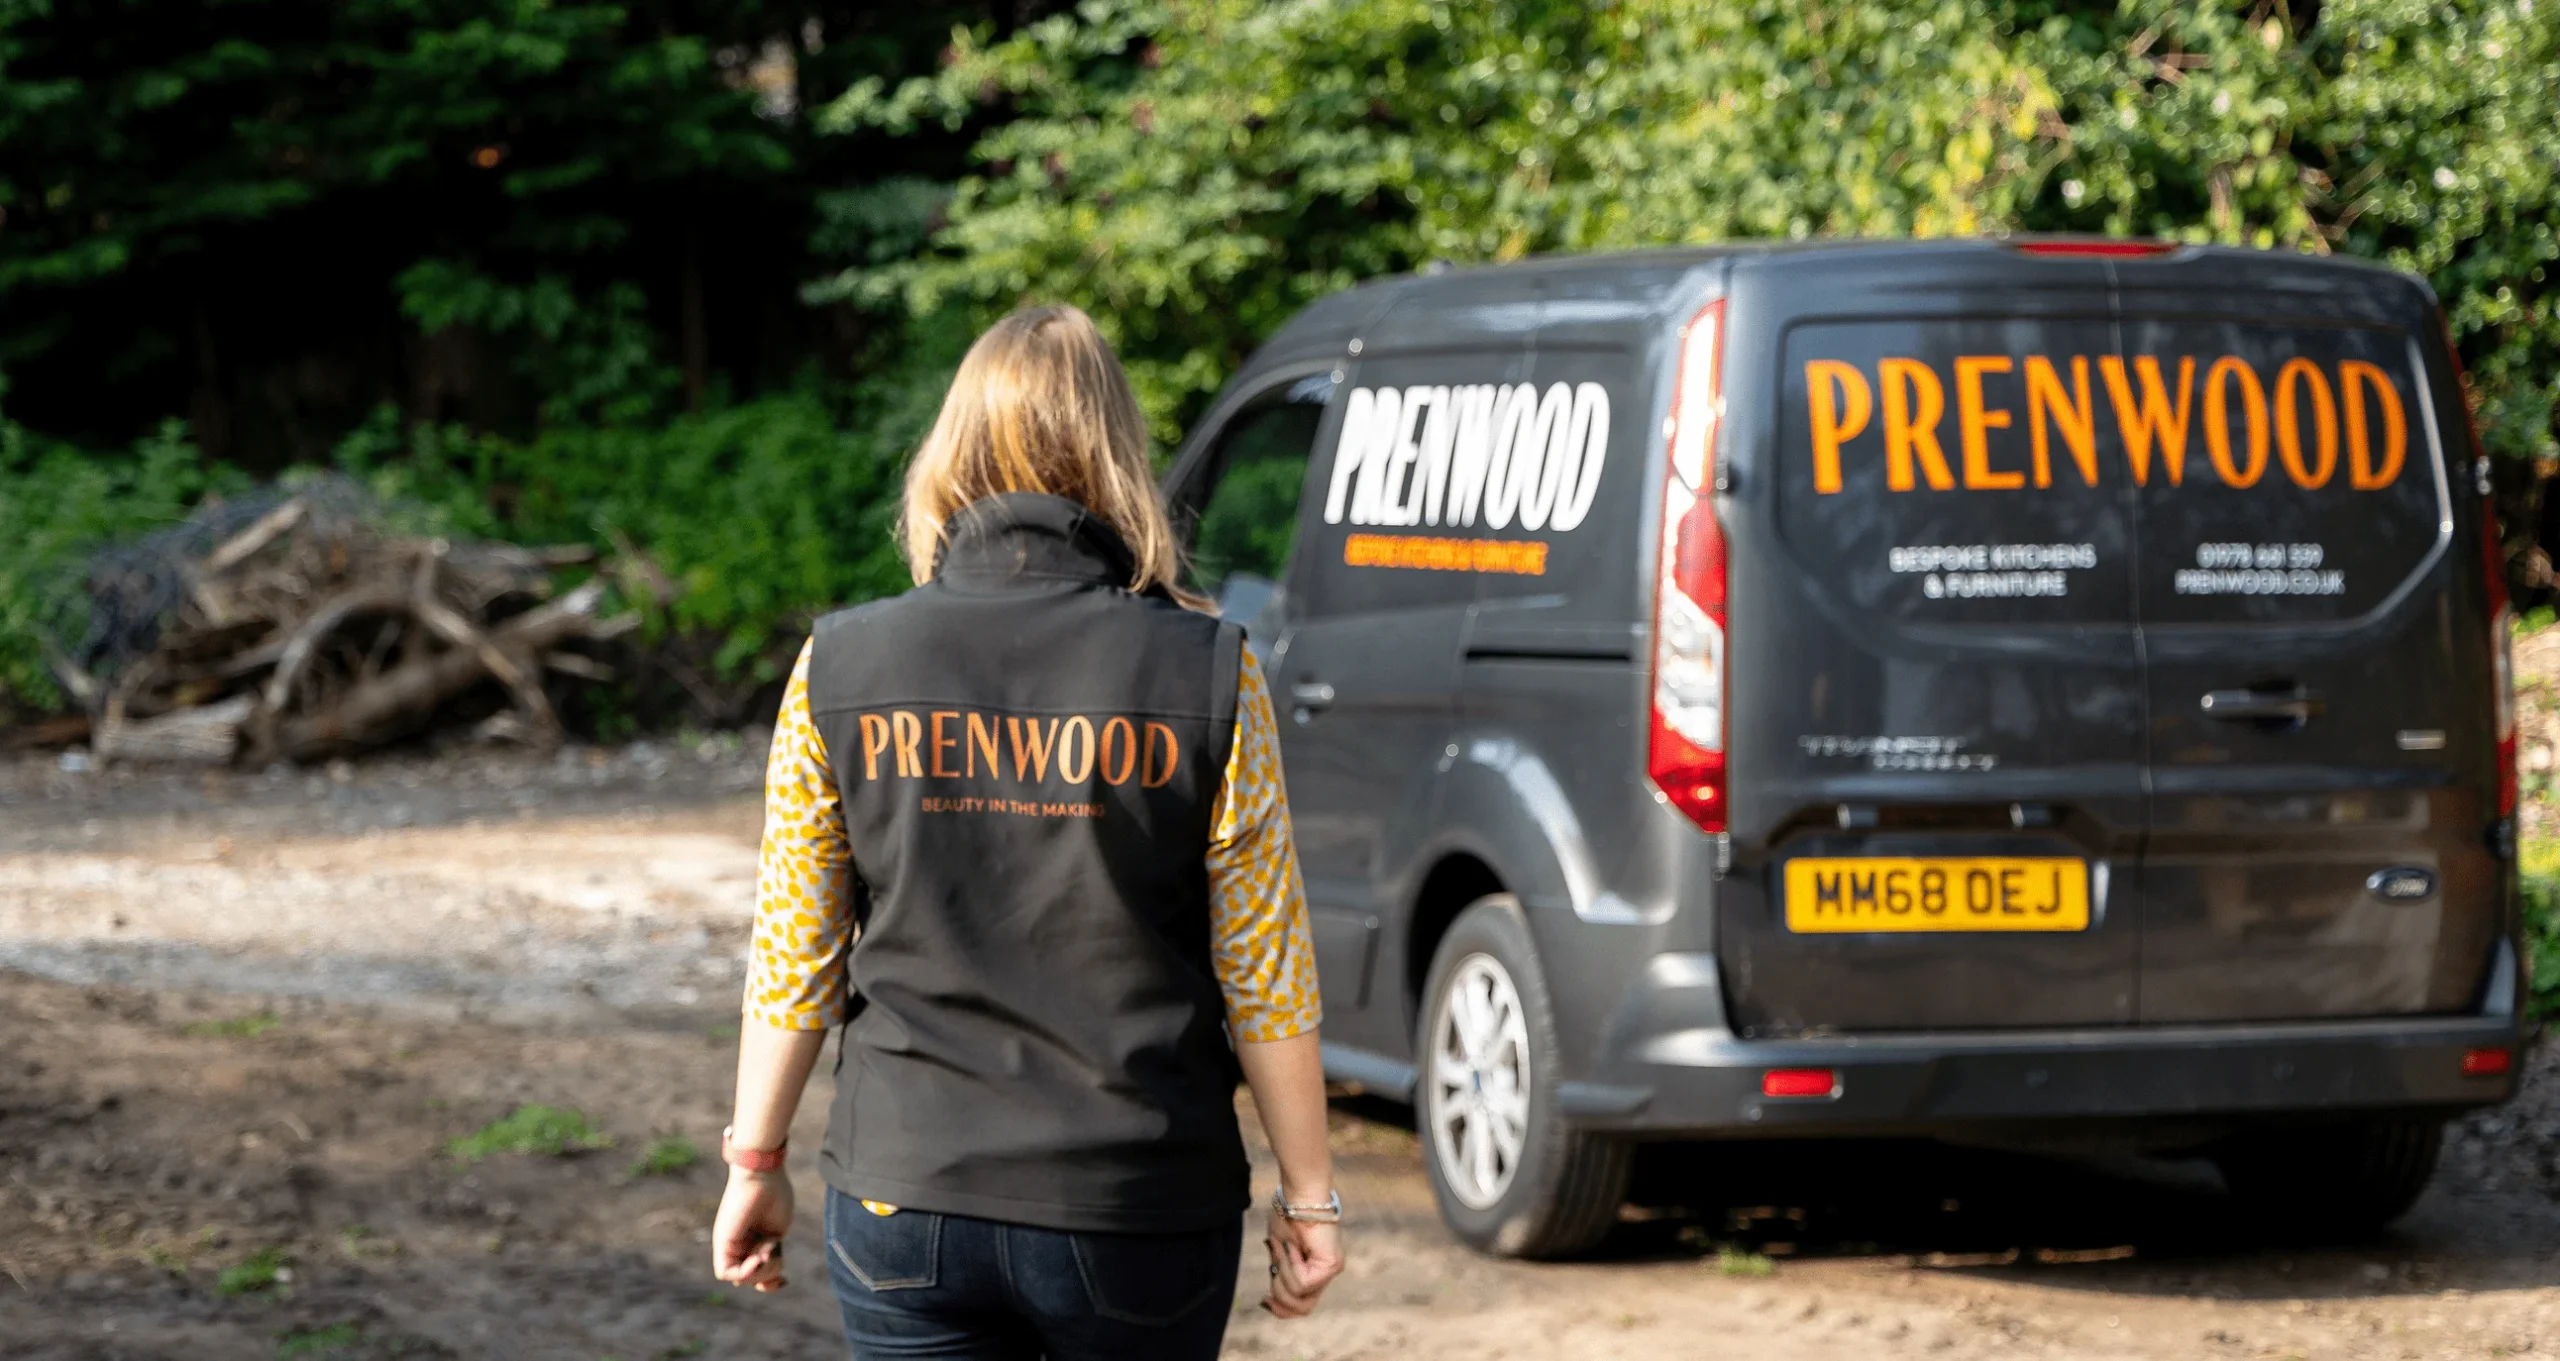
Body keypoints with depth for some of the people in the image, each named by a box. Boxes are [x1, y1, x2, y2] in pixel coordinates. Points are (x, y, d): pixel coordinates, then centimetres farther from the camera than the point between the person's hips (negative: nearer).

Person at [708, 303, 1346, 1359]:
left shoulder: (841, 669, -3)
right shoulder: (1208, 677, -7)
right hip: (1141, 1225, 0)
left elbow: (794, 963, 2)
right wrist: (1308, 1195, 5)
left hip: (908, 1202, 1)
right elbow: (1265, 983, -4)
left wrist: (755, 1161, 14)